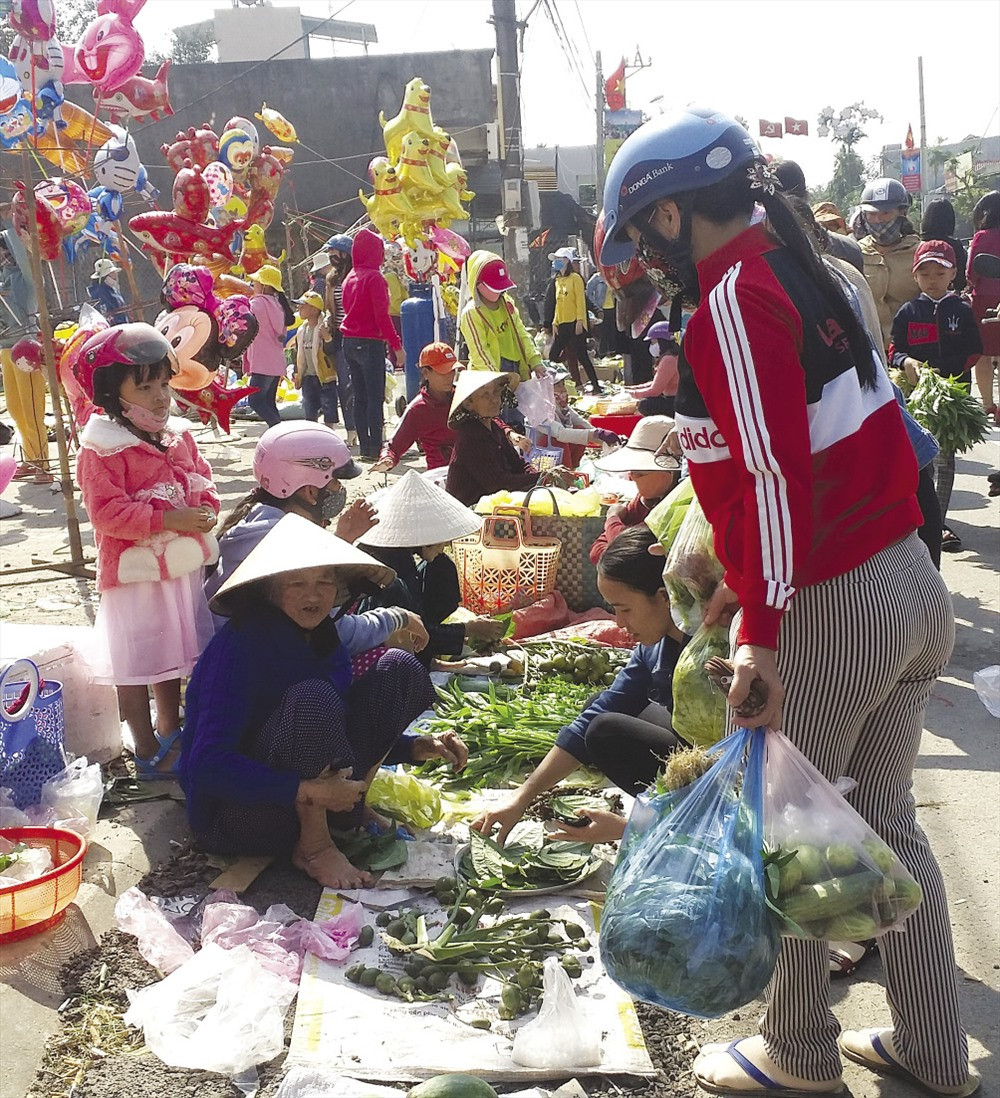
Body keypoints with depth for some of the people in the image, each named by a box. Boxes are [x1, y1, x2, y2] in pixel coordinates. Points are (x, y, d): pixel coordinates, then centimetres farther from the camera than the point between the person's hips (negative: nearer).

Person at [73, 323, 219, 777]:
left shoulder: (177, 436, 3)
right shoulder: (101, 450, -19)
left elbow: (201, 477, 14)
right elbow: (107, 513, -24)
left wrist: (206, 506, -9)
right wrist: (171, 519, -30)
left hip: (181, 565, 7)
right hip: (134, 571, -7)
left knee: (173, 652, 21)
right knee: (136, 662, 3)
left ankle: (170, 728, 39)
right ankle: (148, 752, 16)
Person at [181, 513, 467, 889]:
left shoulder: (326, 639, 2)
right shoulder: (240, 644, -21)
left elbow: (343, 732, 14)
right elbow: (208, 766, -28)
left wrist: (419, 747, -2)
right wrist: (310, 790, -32)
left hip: (320, 797, 8)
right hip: (233, 812, -7)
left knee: (399, 668, 0)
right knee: (311, 698, -35)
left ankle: (351, 807, 0)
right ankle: (314, 846, -16)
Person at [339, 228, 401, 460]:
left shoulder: (350, 277, 12)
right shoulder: (374, 277, -11)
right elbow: (381, 315, -16)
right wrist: (396, 344, -14)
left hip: (349, 342, 8)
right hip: (370, 343, -8)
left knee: (360, 396, 10)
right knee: (375, 397, -6)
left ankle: (365, 447, 12)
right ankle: (375, 448, -8)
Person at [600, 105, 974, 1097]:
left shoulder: (731, 300, -16)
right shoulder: (800, 268, 11)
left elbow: (776, 473, -24)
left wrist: (760, 633, -22)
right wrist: (751, 577, 21)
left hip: (832, 609, -9)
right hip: (915, 585, 9)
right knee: (882, 820, 19)